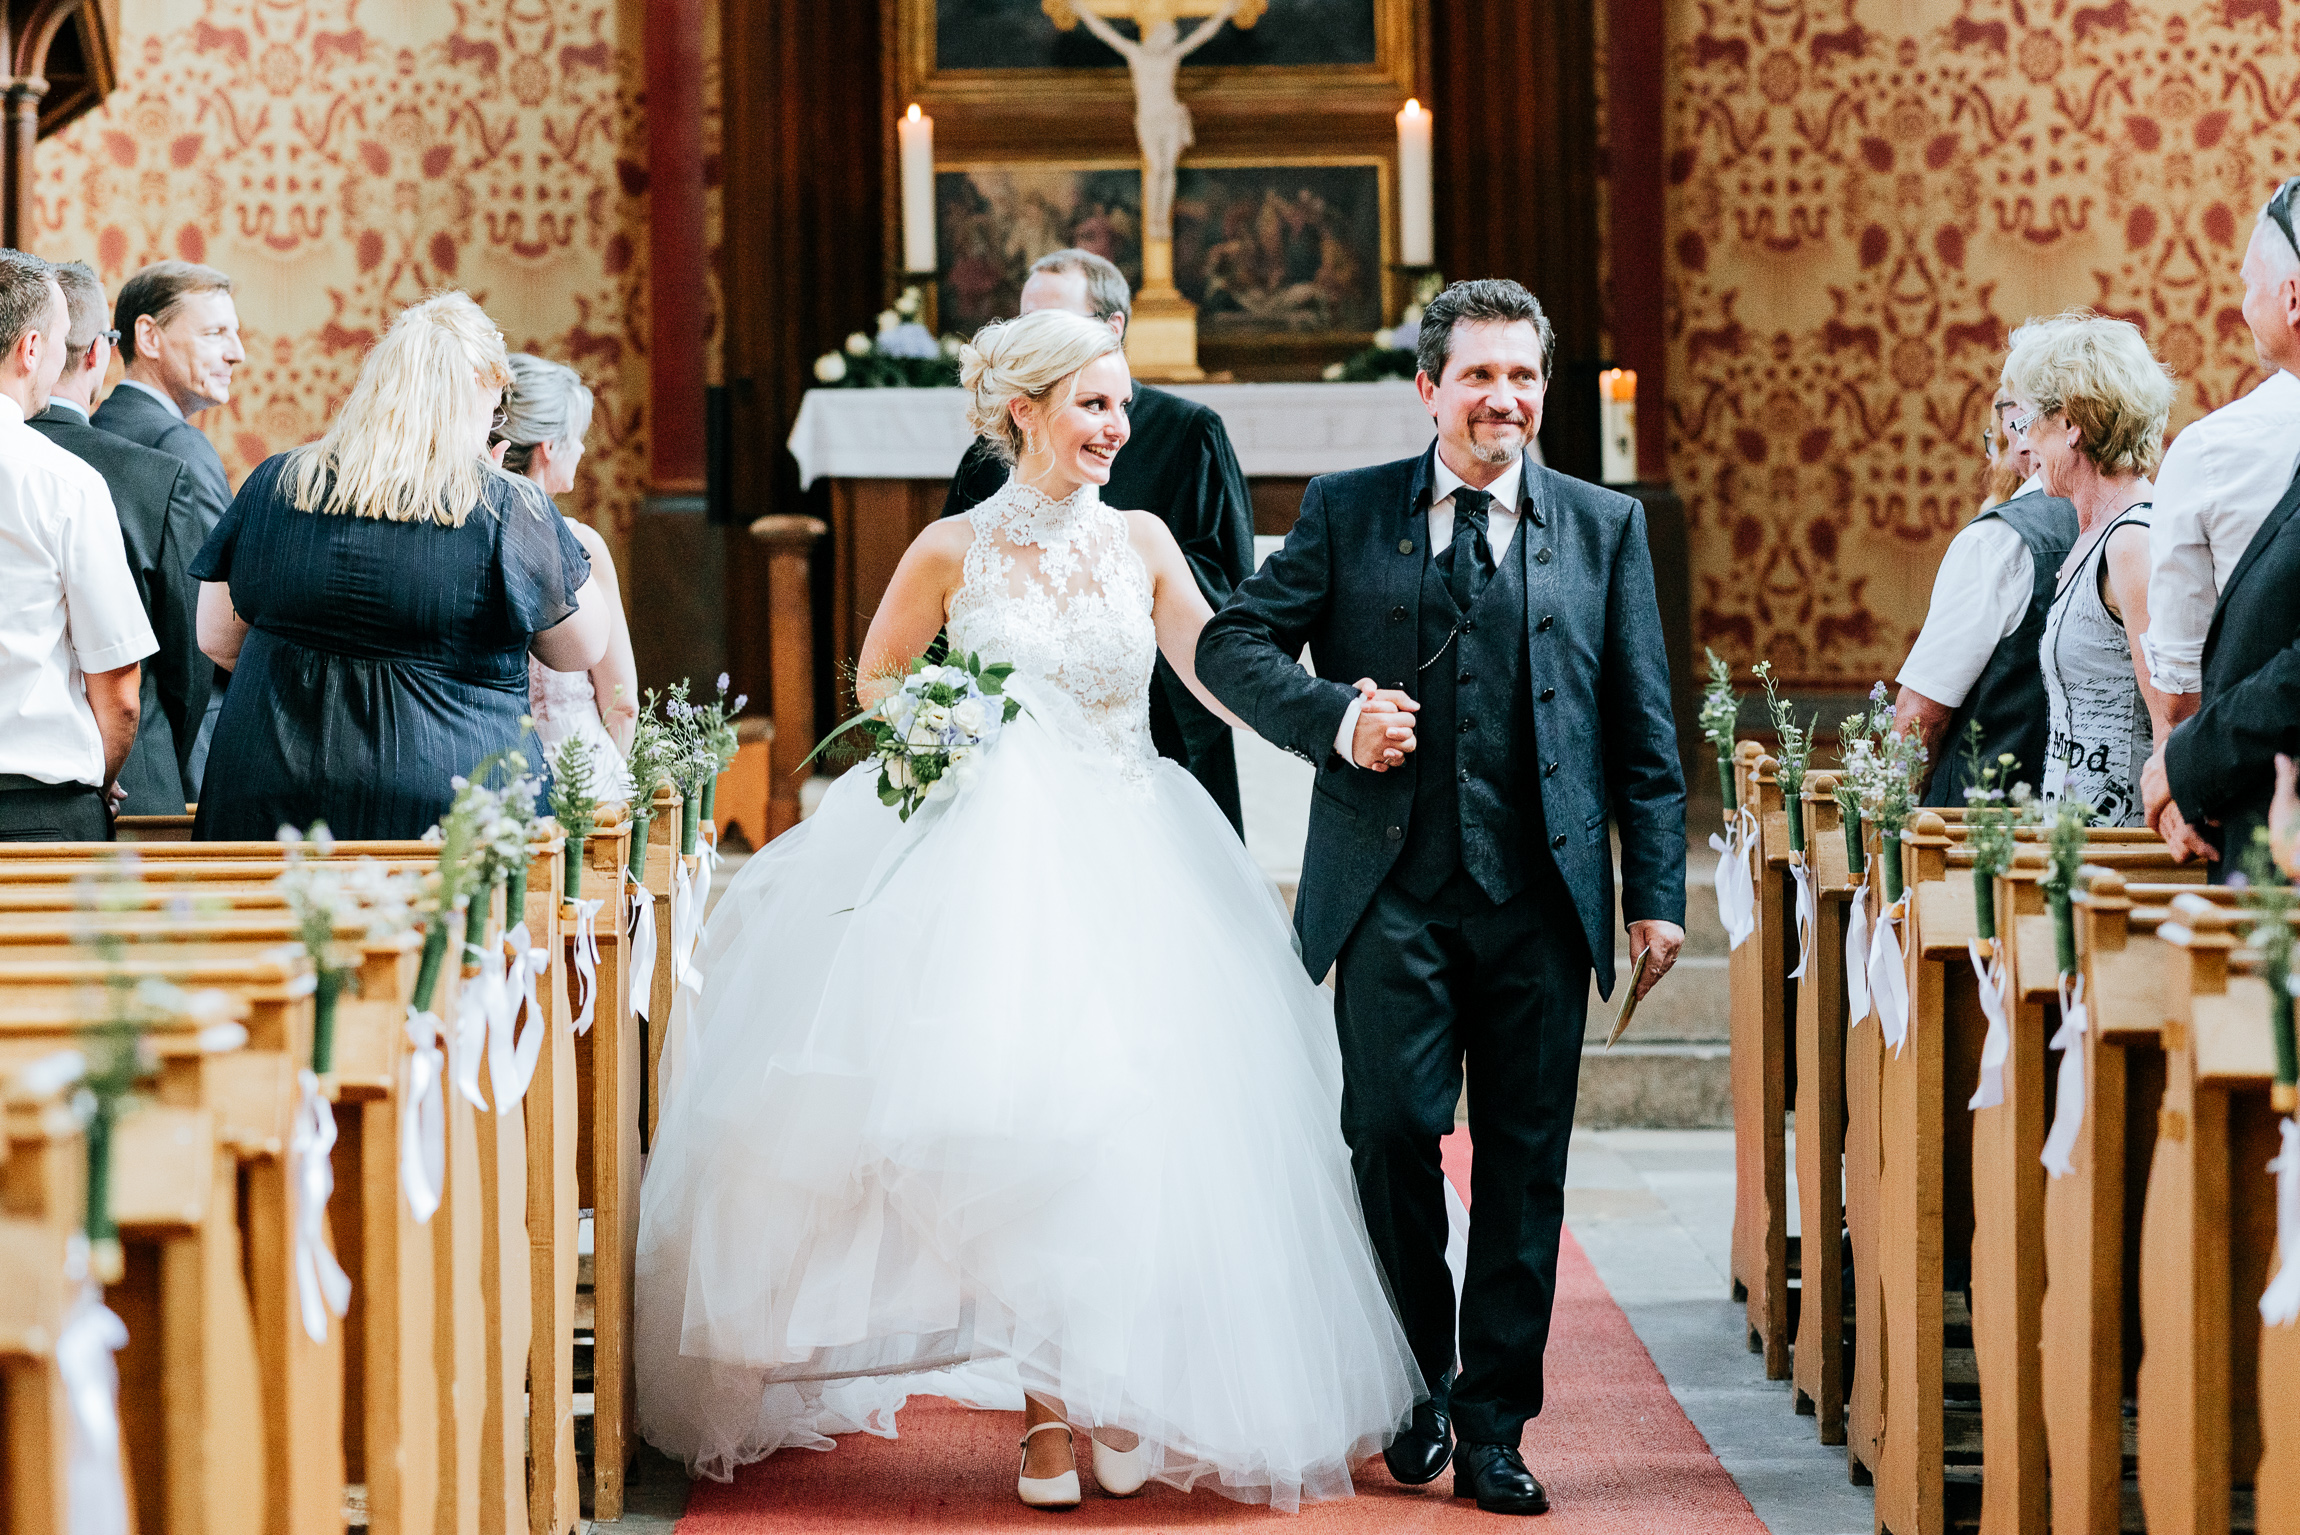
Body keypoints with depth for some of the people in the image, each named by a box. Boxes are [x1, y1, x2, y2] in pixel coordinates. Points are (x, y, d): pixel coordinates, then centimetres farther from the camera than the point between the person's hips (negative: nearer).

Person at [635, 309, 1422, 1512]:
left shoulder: (1141, 543, 7)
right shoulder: (953, 552, 1)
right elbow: (875, 681, 13)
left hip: (1130, 868, 2)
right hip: (993, 860, -2)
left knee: (1133, 1123, -5)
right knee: (1016, 1118, -11)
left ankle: (1123, 1397, 5)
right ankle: (1045, 1415, -4)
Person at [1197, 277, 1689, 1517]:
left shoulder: (1605, 527, 11)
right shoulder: (1346, 514, 8)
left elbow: (1643, 730, 9)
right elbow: (1233, 643, 6)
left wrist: (1657, 892, 3)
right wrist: (1332, 715, -12)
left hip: (1540, 894, 1)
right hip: (1390, 890, -1)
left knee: (1524, 1160, 3)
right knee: (1391, 1134, -4)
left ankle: (1494, 1427, 11)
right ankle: (1413, 1393, 16)